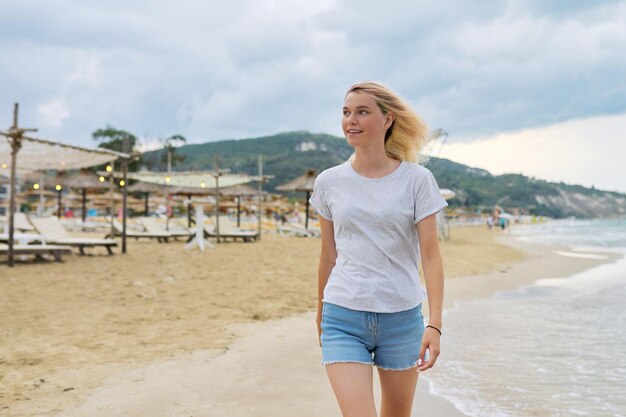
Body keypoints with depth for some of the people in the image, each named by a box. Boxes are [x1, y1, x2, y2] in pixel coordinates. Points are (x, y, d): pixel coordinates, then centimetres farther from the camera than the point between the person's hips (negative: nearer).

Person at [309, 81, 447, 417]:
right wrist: (320, 313, 18)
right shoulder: (329, 182, 3)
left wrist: (434, 324, -15)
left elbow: (430, 256, -7)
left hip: (402, 317, 0)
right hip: (343, 318, 0)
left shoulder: (417, 179, -3)